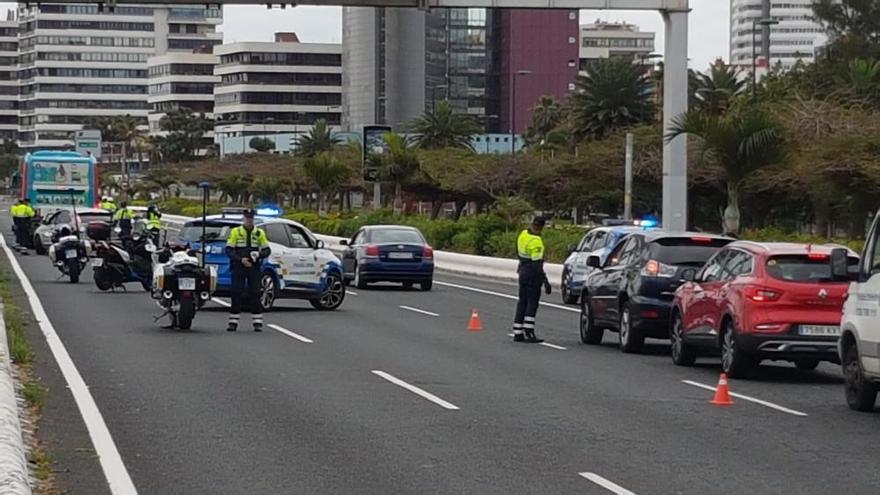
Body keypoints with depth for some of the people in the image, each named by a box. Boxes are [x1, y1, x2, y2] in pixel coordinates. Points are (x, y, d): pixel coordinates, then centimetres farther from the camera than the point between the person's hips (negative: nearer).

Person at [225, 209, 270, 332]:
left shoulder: (259, 233, 7)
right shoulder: (235, 232, 2)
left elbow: (266, 250, 7)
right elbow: (229, 250, -3)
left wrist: (259, 255, -14)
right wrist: (240, 259, -17)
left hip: (254, 268, 1)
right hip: (238, 267, -1)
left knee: (255, 294, -1)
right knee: (236, 294, -1)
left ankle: (257, 322, 1)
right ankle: (233, 322, 4)